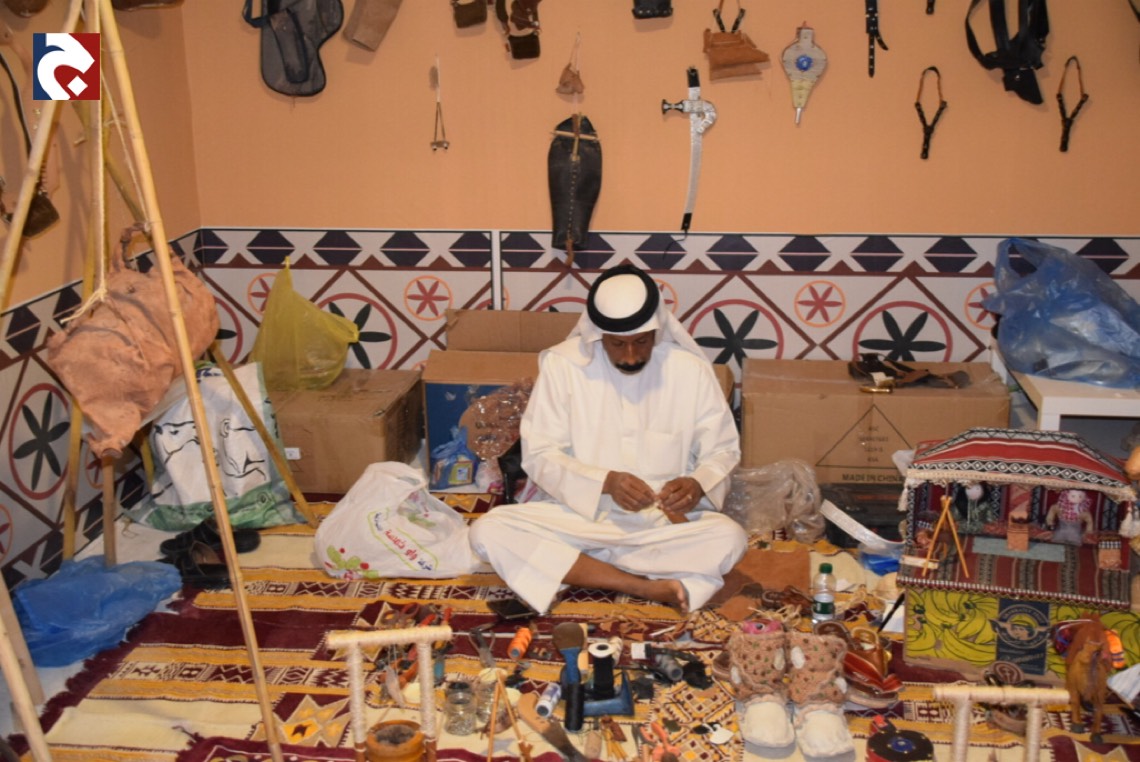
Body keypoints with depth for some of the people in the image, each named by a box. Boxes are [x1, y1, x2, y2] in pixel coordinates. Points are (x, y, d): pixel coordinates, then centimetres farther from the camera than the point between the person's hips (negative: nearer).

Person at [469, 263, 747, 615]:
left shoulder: (691, 370, -6)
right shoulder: (562, 365, -8)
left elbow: (723, 450, 4)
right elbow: (539, 456, -6)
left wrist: (697, 484, -20)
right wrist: (606, 482, -23)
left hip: (665, 520, 0)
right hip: (577, 512, 1)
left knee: (730, 538, -30)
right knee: (488, 531, -27)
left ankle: (577, 567, -19)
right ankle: (644, 587, -24)